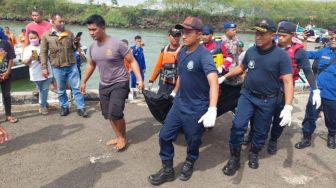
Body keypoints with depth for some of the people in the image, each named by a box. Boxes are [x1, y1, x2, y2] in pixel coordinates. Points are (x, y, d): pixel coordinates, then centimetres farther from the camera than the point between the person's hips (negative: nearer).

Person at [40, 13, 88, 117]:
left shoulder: (69, 33, 3)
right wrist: (44, 67, -5)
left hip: (72, 66, 1)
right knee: (61, 90, 13)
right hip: (57, 68, -1)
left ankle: (81, 108, 13)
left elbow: (74, 48, 9)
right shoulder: (46, 35, -3)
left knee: (76, 87, 4)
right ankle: (64, 107, 29)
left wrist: (76, 44, -14)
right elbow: (43, 53, -1)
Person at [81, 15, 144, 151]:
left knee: (115, 113, -15)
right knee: (108, 114, 11)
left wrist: (139, 79, -23)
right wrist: (84, 81, 22)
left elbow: (132, 61, -14)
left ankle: (123, 138, 10)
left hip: (120, 84, -7)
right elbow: (91, 65, 18)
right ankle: (119, 137, 30)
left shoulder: (117, 44, -18)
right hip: (104, 85, 7)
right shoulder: (92, 47, 2)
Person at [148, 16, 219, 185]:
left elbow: (213, 81, -36)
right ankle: (167, 170, 28)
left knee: (193, 141, 14)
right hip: (179, 104, 7)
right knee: (164, 136, 9)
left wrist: (212, 110, -48)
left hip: (196, 108, -6)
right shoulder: (181, 52, 2)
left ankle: (189, 164, 44)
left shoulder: (204, 55, -22)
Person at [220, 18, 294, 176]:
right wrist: (225, 77, 12)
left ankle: (254, 154, 39)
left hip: (267, 100, -2)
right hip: (247, 95, 3)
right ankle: (234, 158, 11)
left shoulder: (281, 56, -16)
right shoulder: (251, 51, -4)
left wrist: (288, 107, -26)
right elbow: (241, 67, 15)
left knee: (260, 131, 11)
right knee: (238, 125, -5)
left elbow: (288, 82, -18)